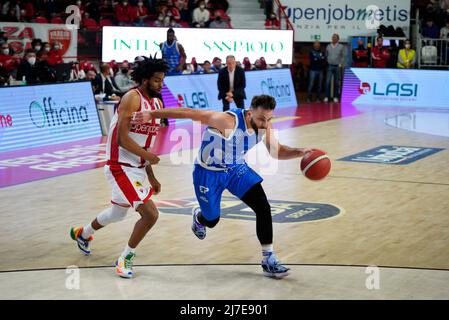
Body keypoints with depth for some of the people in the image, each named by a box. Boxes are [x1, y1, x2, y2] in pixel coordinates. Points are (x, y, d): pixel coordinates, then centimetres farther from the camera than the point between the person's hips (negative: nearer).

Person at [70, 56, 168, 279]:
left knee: (118, 213, 25)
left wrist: (151, 177, 17)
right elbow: (122, 139, -24)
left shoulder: (156, 103, 10)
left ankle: (83, 234, 52)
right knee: (150, 213, -16)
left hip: (137, 168, 9)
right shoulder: (132, 98, -18)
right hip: (120, 167, -9)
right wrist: (148, 156, -17)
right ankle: (125, 257, 4)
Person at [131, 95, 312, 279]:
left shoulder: (264, 125, -15)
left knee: (263, 208, -12)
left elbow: (276, 152, 0)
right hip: (208, 173, -5)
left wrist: (299, 152, -19)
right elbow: (189, 113, -33)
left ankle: (268, 260, -1)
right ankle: (198, 217, 51)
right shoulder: (228, 120, -36)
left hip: (236, 169, 5)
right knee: (212, 221, 11)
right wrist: (152, 114, -34)